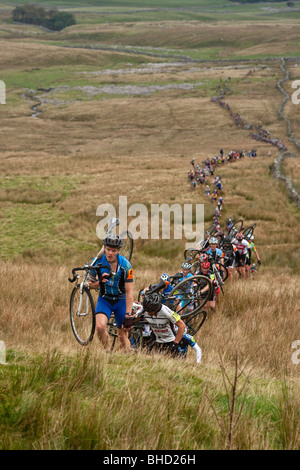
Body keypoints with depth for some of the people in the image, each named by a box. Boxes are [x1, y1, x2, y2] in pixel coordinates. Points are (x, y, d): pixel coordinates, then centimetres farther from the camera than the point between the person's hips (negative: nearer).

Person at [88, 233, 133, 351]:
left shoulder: (125, 265, -18)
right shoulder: (97, 262, -13)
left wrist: (128, 314, -21)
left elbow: (129, 292, -16)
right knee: (100, 327, -25)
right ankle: (107, 351, -1)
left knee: (123, 335, 3)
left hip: (121, 300, -1)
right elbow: (90, 284, -1)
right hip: (104, 299, 1)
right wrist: (99, 282, -24)